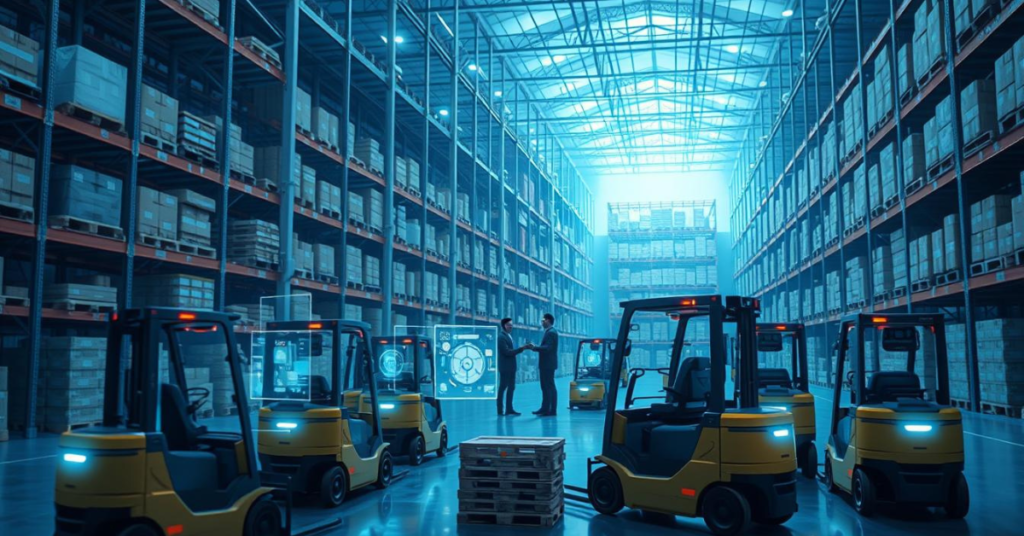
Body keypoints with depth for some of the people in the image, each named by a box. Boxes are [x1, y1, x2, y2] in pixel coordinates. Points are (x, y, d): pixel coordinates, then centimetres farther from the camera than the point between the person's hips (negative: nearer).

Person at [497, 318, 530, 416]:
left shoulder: (509, 336, 15)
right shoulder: (501, 337, -13)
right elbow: (507, 352, -21)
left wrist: (522, 348, 5)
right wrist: (522, 348, -22)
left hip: (511, 367, 9)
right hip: (505, 367, -9)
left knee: (511, 387, 10)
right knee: (502, 388, -3)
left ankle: (509, 409, 15)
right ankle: (500, 410, 3)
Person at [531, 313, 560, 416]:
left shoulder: (551, 332, -15)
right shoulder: (549, 332, 17)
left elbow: (548, 348, -24)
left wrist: (535, 348, -19)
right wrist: (535, 347, 5)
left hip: (548, 364, -10)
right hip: (546, 364, 10)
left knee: (550, 387, -6)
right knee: (546, 387, 12)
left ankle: (551, 410, -2)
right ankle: (545, 409, 17)